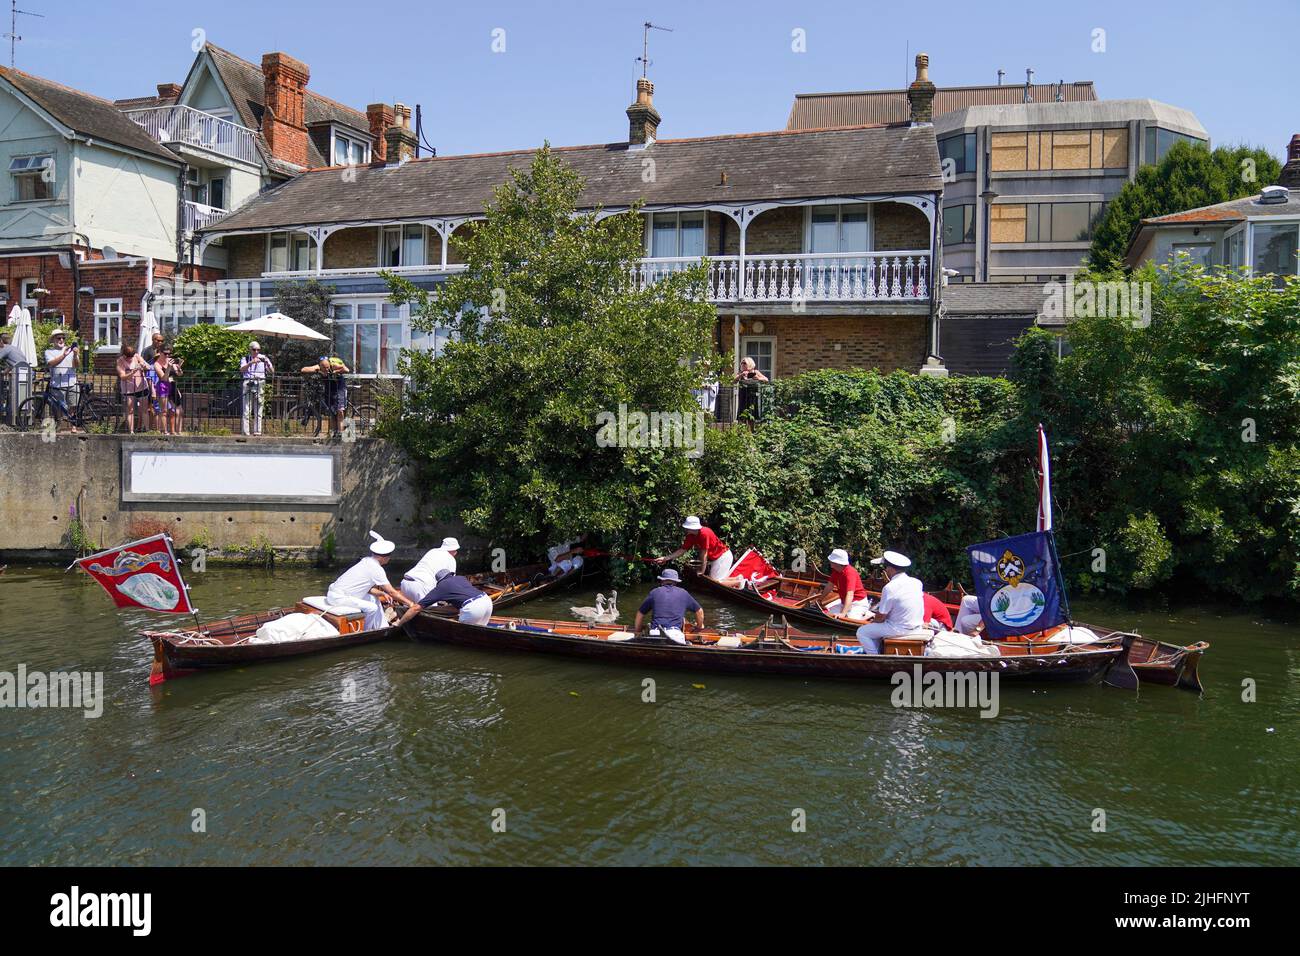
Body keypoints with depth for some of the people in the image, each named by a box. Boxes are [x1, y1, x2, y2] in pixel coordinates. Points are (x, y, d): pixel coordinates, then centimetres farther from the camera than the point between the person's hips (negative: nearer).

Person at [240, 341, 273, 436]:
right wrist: (251, 362, -24)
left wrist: (267, 364, -18)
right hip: (248, 383, -1)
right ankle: (246, 432, -4)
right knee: (247, 410, -4)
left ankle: (257, 431, 3)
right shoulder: (246, 359, 8)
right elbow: (242, 369, -11)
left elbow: (272, 372, 1)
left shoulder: (264, 358, 9)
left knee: (258, 409, 0)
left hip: (260, 384, 1)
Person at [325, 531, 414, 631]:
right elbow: (392, 592, -16)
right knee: (372, 608, -15)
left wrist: (382, 593, 6)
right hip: (337, 598, -10)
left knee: (373, 599, 12)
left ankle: (382, 628, 14)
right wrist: (411, 603, -11)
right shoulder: (376, 569, -18)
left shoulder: (367, 561, 8)